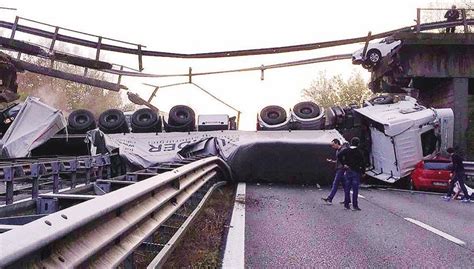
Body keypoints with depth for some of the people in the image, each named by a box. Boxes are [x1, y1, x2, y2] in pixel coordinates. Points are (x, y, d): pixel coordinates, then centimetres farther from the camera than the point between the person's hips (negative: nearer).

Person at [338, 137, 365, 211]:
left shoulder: (346, 151, 3)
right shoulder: (359, 152, -8)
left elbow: (339, 156, -8)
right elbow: (362, 163, -9)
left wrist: (344, 164, -3)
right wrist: (363, 171, -1)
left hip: (348, 171, 4)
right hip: (356, 172, -4)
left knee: (347, 188, 10)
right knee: (355, 189, -1)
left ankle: (346, 204, 12)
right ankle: (355, 205, -2)